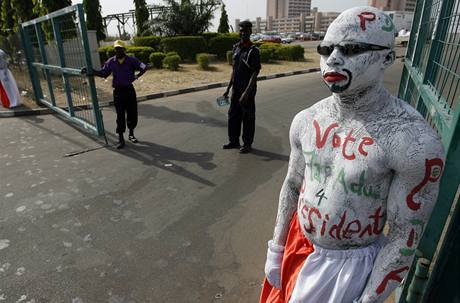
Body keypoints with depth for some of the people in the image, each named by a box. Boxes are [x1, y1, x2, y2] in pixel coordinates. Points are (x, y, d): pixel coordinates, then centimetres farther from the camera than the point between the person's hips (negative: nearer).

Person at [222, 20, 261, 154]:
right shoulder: (236, 48, 10)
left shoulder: (253, 51, -11)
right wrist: (228, 88, 14)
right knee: (233, 115, 13)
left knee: (248, 118, 3)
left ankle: (247, 144, 15)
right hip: (236, 89, 7)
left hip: (248, 89, -7)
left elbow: (255, 74, -16)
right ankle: (234, 141, 27)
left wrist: (246, 93, -24)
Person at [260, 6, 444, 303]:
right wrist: (276, 250, 8)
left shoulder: (414, 142, -25)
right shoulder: (306, 120, -9)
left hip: (351, 265, -4)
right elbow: (292, 186, 2)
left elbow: (404, 237, -17)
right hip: (297, 248, 5)